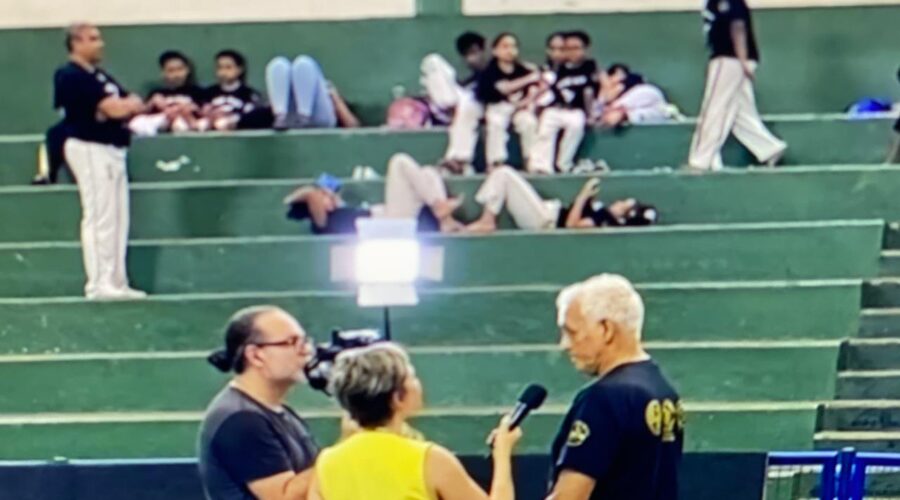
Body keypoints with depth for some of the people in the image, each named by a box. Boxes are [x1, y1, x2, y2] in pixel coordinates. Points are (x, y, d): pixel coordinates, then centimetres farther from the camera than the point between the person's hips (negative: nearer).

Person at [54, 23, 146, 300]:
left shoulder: (101, 77, 18)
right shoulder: (71, 77, -11)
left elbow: (135, 105, 14)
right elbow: (112, 108, -20)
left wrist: (121, 107, -7)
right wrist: (126, 105, 1)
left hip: (113, 150, 10)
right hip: (90, 149, -10)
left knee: (118, 220, 10)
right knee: (99, 218, -10)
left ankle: (116, 282, 15)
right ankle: (99, 285, -8)